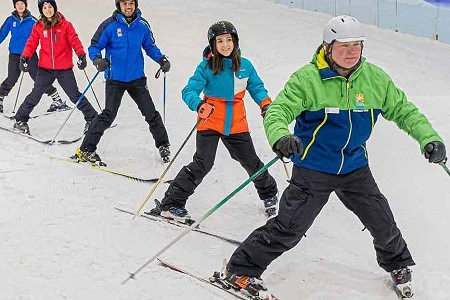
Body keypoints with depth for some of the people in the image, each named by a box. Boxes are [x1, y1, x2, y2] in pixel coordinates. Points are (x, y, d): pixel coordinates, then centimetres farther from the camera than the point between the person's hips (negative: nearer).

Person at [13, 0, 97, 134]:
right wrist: (25, 57, -14)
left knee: (75, 96, 2)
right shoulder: (38, 27, 4)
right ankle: (20, 120, 14)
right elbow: (31, 43, 1)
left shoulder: (65, 25, -1)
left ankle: (92, 118, 14)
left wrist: (81, 55, -21)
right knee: (35, 95, 2)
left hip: (64, 69, -1)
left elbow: (75, 41, -5)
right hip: (45, 69, 1)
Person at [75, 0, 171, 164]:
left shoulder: (142, 25, 1)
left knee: (151, 114, 5)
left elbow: (150, 46, 15)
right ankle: (86, 149, 0)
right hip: (115, 79, -3)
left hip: (137, 78, 3)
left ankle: (163, 146, 24)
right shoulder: (109, 25, -10)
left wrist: (161, 59, -1)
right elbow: (94, 47, -4)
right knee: (108, 115, -9)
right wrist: (97, 60, -25)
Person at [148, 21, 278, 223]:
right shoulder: (206, 66, -10)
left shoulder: (245, 66, 0)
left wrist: (266, 103, -10)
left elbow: (257, 88, 10)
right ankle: (171, 204, -11)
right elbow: (189, 91, -16)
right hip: (210, 124, -3)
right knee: (203, 164, -17)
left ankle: (269, 194, 43)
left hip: (236, 126, 3)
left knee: (252, 163, 14)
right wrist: (199, 105, -37)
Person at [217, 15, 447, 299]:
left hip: (355, 167, 4)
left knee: (383, 222, 12)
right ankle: (241, 270, 7)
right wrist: (280, 137, -45)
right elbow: (278, 110, -23)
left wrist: (429, 138, -12)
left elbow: (403, 110, 3)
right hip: (313, 169, -4)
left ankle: (398, 263, 43)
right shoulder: (307, 79, -17)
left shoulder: (375, 78, -4)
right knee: (289, 228, -8)